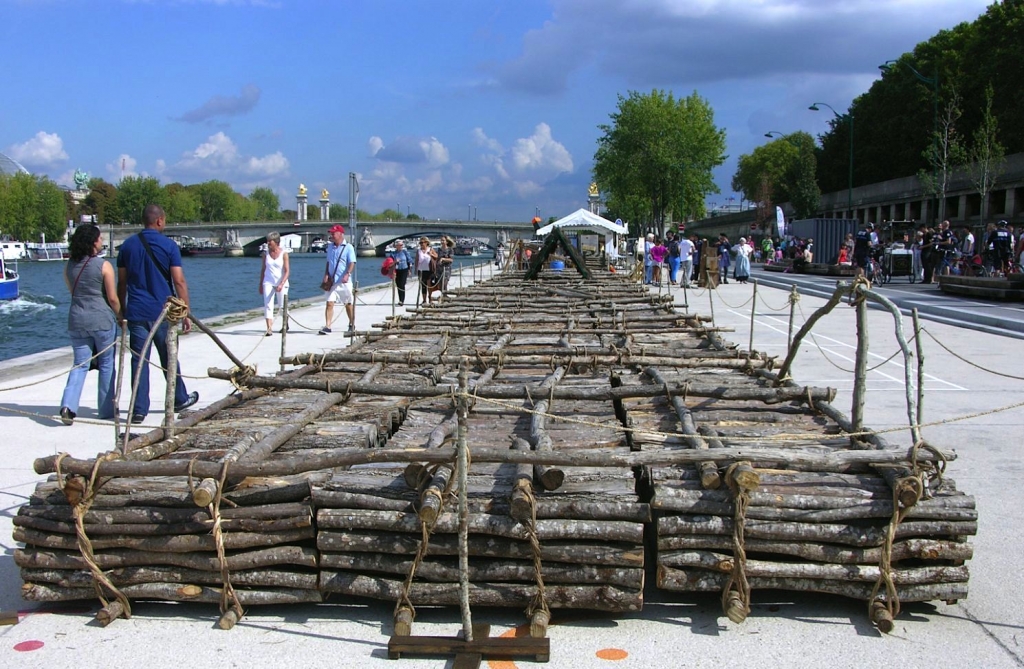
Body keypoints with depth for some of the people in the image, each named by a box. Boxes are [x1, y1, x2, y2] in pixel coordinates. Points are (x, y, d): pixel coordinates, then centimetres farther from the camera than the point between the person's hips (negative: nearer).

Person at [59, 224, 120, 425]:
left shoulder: (69, 266, 5)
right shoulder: (104, 266, -10)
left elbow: (72, 292, 14)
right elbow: (112, 298, -8)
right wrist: (120, 316, 8)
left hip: (77, 320, 4)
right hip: (102, 320, -4)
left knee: (80, 364, 9)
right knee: (106, 365, 10)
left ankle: (68, 405, -10)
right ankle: (106, 409, 16)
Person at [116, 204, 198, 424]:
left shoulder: (128, 245, 5)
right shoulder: (168, 246, -5)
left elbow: (121, 283, 7)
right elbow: (179, 282, -10)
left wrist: (122, 312, 15)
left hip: (136, 313, 2)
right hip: (163, 312, -2)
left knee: (139, 361, 2)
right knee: (169, 359, 13)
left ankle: (139, 409, -1)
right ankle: (179, 399, 29)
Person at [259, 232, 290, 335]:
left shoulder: (283, 254, -7)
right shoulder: (266, 254, 4)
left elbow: (287, 271, -10)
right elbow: (263, 269, 11)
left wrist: (281, 284, -20)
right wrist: (260, 284, 10)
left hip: (281, 283, -2)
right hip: (268, 283, 3)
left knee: (282, 306, 8)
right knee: (268, 305, -10)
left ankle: (285, 324, 34)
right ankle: (269, 328, -13)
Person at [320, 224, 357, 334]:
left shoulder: (348, 247, -5)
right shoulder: (330, 247, 12)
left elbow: (352, 263, -11)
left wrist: (347, 274, -26)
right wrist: (326, 274, 5)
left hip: (344, 281, -4)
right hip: (332, 280, 4)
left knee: (349, 304, 9)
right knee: (329, 303, -7)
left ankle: (352, 325, 25)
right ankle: (327, 327, -10)